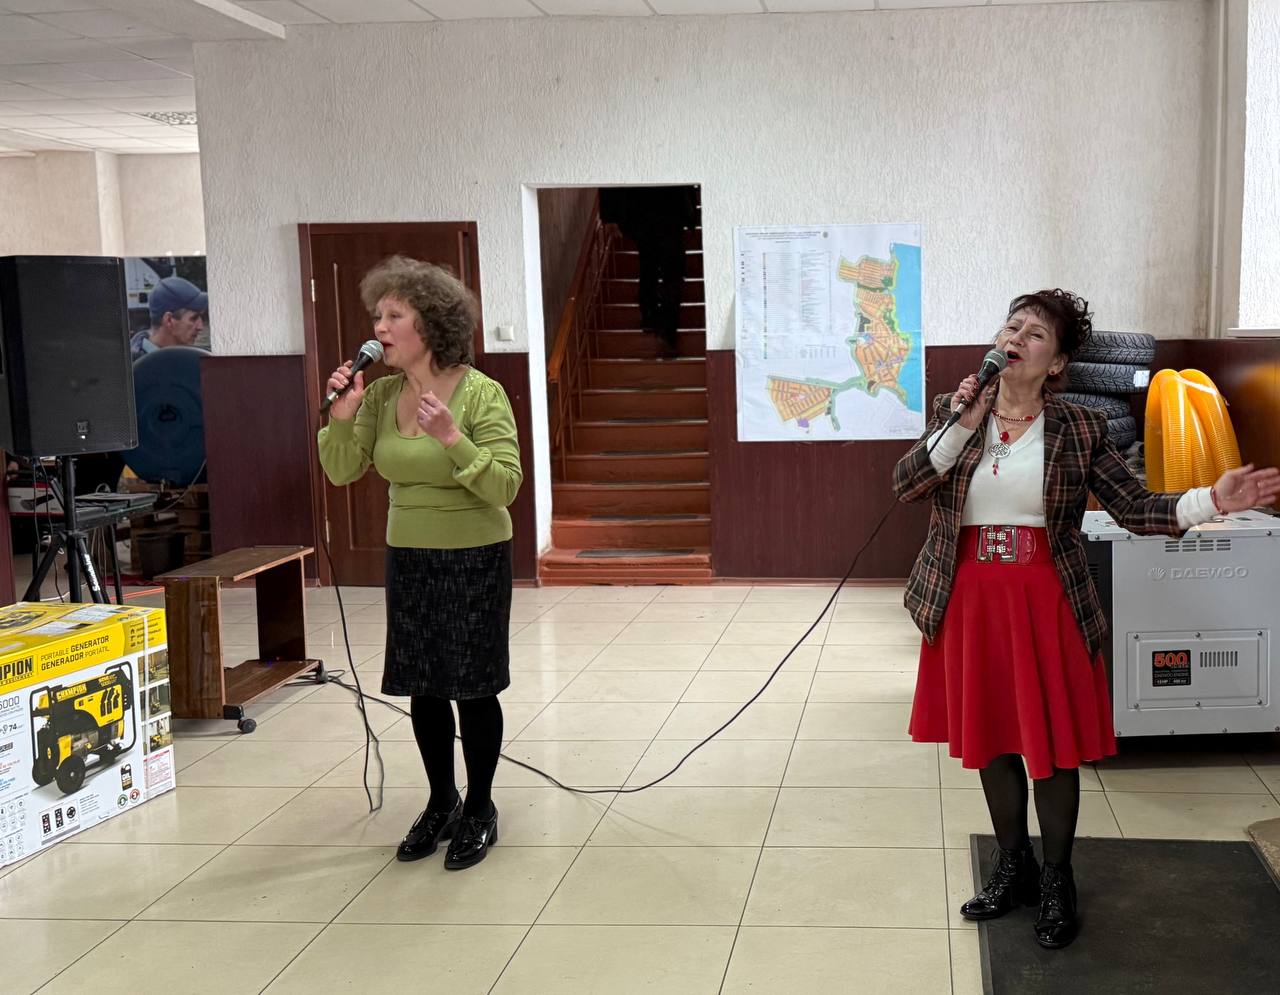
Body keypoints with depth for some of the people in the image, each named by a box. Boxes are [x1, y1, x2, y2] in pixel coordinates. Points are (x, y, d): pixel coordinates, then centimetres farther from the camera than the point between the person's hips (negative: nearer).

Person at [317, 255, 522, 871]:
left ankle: (479, 810, 23)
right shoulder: (381, 394, 0)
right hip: (408, 558, 5)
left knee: (473, 688, 5)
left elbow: (504, 487, -19)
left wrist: (452, 438, -31)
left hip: (475, 559, -5)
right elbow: (341, 473, 1)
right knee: (422, 688, 13)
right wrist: (342, 416, -15)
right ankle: (441, 803, 31)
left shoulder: (481, 394, -15)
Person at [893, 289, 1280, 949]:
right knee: (990, 738, 12)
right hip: (969, 600, 2)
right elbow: (905, 486, -7)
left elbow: (1136, 507, -5)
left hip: (1046, 604, -2)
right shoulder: (951, 412, 3)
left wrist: (1211, 501, -21)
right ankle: (1014, 866, 32)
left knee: (1054, 744, 4)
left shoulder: (1080, 430, -2)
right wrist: (961, 427, -18)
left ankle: (1057, 881, 24)